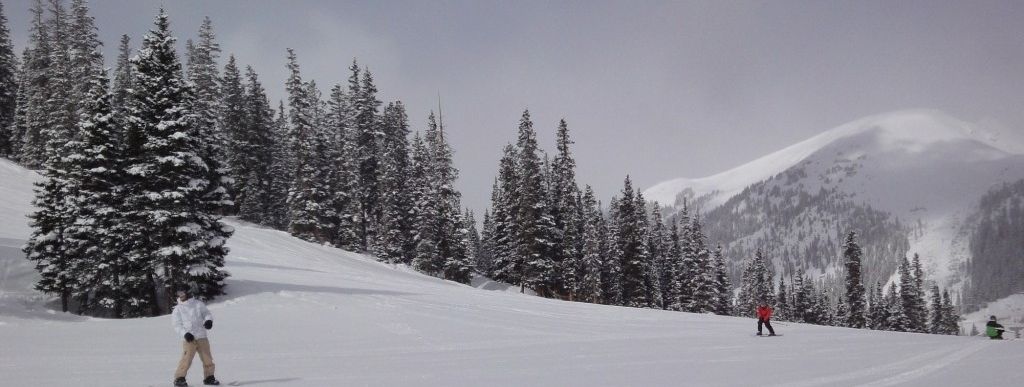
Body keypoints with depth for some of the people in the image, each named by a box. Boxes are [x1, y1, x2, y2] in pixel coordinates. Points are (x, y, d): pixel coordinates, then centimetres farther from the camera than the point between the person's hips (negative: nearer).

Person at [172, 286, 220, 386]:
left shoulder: (198, 304, 8)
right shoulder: (178, 309, 4)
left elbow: (207, 313, 12)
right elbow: (177, 325, 1)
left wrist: (208, 320, -12)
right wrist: (185, 334, -16)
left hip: (202, 337, 3)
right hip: (189, 339, -3)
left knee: (208, 359, 6)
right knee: (186, 359, -14)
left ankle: (209, 377, 18)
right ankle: (179, 378, -5)